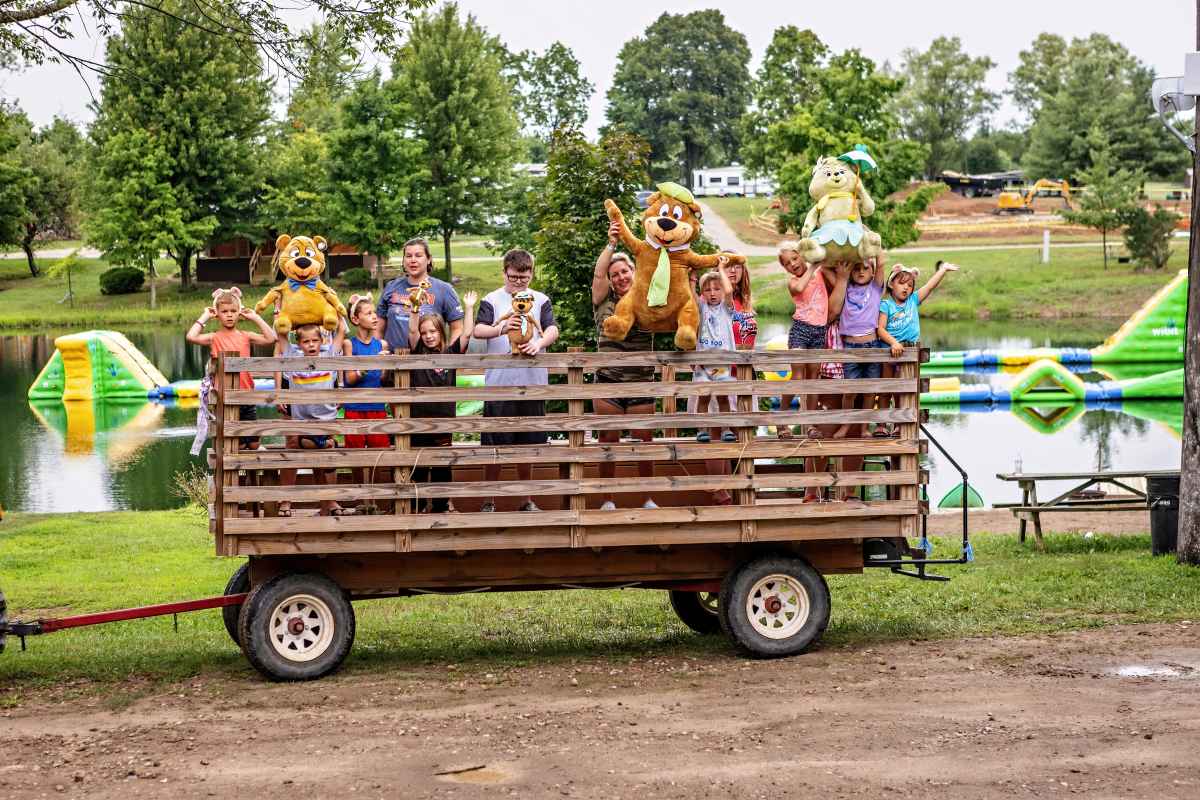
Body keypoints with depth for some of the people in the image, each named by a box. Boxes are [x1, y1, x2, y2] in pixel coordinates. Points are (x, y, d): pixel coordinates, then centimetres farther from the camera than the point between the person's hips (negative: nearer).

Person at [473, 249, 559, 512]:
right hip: (499, 382, -2)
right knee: (494, 443, 0)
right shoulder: (492, 300, 3)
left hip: (532, 381, 2)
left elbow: (553, 330, -2)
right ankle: (489, 501, 10)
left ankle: (526, 499, 22)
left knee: (527, 443, 11)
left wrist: (539, 343, -24)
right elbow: (477, 330, -9)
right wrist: (499, 328, -30)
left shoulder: (541, 300, 9)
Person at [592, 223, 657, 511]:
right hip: (608, 383, -1)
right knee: (608, 443, 3)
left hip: (642, 384, 1)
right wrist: (611, 243, -19)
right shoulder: (604, 302, 3)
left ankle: (648, 498, 16)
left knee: (645, 443, 4)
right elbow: (598, 274, -11)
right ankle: (608, 500, 12)